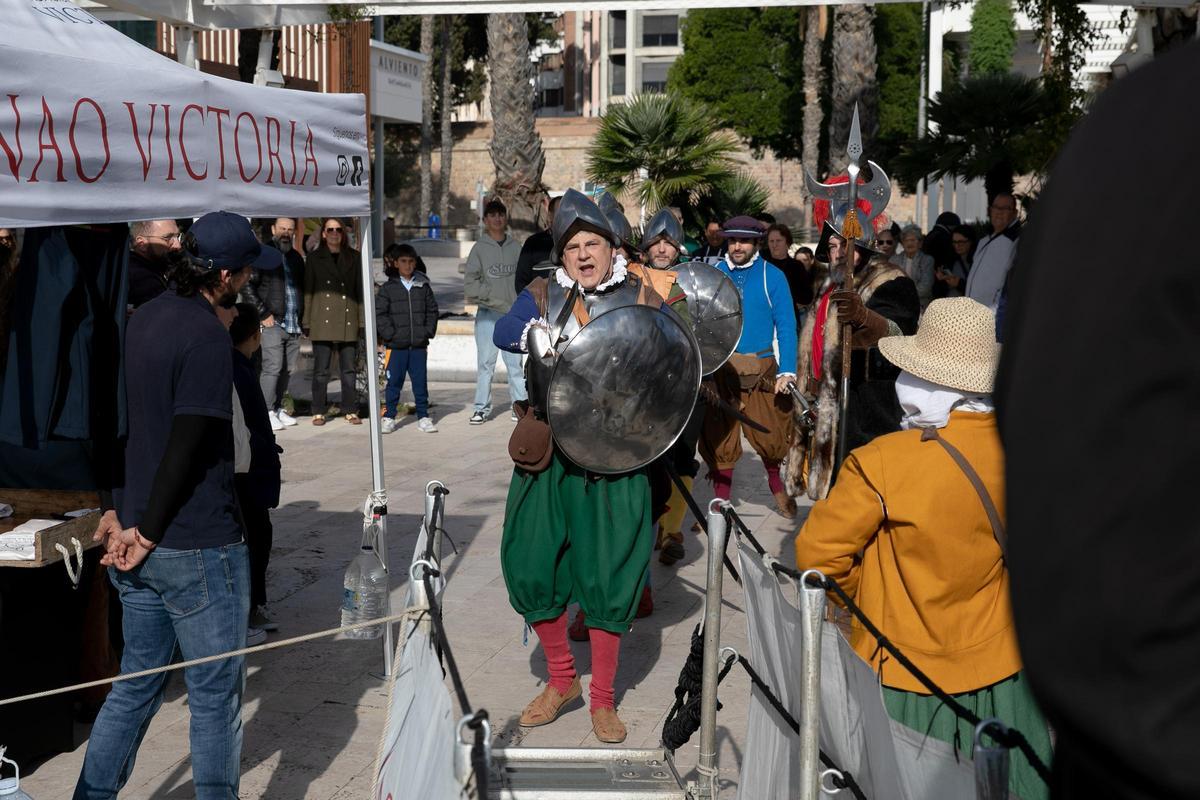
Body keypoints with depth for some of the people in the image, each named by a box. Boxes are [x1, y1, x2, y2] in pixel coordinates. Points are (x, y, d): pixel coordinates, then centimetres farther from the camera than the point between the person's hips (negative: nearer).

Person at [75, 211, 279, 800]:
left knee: (137, 684, 19)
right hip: (198, 548, -8)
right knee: (215, 694, 6)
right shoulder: (206, 337, -18)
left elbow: (126, 424, 14)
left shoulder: (143, 320, 10)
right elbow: (187, 448, -21)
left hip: (143, 544, 8)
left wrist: (123, 513, 14)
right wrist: (146, 531, -13)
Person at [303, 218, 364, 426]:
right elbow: (307, 291, 7)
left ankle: (350, 411, 11)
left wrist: (362, 320, 4)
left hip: (348, 322, 1)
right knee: (321, 370, 1)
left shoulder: (353, 257, 11)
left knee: (349, 369, 3)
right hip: (322, 321, -1)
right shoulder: (315, 258, 8)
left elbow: (360, 290, 10)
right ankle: (319, 412, 9)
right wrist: (306, 322, 1)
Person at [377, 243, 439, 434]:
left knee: (420, 381, 5)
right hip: (396, 346, -2)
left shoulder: (423, 286, 7)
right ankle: (389, 417, 12)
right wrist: (389, 334, -9)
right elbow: (380, 313, -2)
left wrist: (428, 331, 0)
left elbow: (432, 310, 10)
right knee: (394, 382, 4)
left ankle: (423, 417, 13)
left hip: (419, 345, 2)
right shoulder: (388, 288, 1)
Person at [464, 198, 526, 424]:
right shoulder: (479, 248, 2)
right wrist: (492, 296, -11)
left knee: (516, 362, 2)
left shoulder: (515, 247, 7)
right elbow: (469, 282, -2)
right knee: (485, 363, 2)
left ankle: (520, 405, 8)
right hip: (487, 314, -1)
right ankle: (482, 408, 9)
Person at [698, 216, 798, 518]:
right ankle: (721, 502, 14)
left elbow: (786, 326, -3)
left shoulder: (772, 276, -1)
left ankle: (778, 488, 30)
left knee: (770, 435, 2)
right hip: (720, 368, 2)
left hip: (761, 368, -2)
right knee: (719, 438, 2)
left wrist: (786, 371, -12)